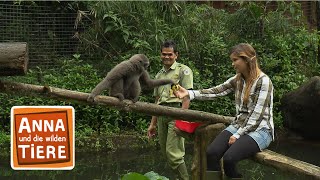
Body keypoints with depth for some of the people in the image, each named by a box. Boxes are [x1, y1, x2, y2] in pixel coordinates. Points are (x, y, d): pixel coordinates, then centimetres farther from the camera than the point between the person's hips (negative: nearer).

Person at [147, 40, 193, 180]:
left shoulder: (183, 70, 2)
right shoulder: (159, 75, 23)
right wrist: (153, 123, 20)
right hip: (161, 115, 7)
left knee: (173, 152, -15)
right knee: (165, 152, 6)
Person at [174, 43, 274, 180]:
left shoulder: (263, 81, -12)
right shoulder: (237, 80, 10)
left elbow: (257, 115, -16)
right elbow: (215, 92, 1)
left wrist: (238, 135, -17)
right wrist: (189, 93, -12)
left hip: (259, 129, -7)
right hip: (239, 125, 7)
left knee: (229, 158, -30)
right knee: (211, 153, -19)